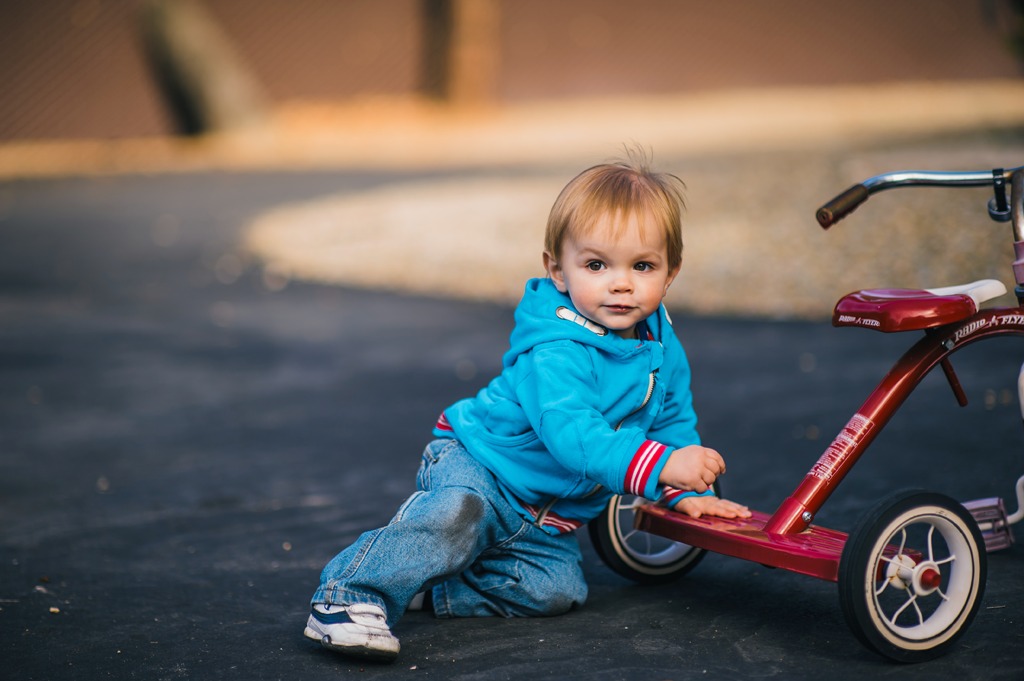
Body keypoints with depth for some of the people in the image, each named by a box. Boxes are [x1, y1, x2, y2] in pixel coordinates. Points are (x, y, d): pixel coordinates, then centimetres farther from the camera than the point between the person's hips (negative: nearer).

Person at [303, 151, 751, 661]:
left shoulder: (661, 347, -1)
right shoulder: (554, 353, -29)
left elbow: (674, 419, 15)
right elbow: (572, 435, -42)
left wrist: (688, 494, 5)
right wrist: (663, 466, -47)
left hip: (546, 515, 8)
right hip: (477, 464, -8)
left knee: (555, 588, -12)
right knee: (459, 515, -38)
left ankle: (423, 579, -3)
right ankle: (351, 593, -29)